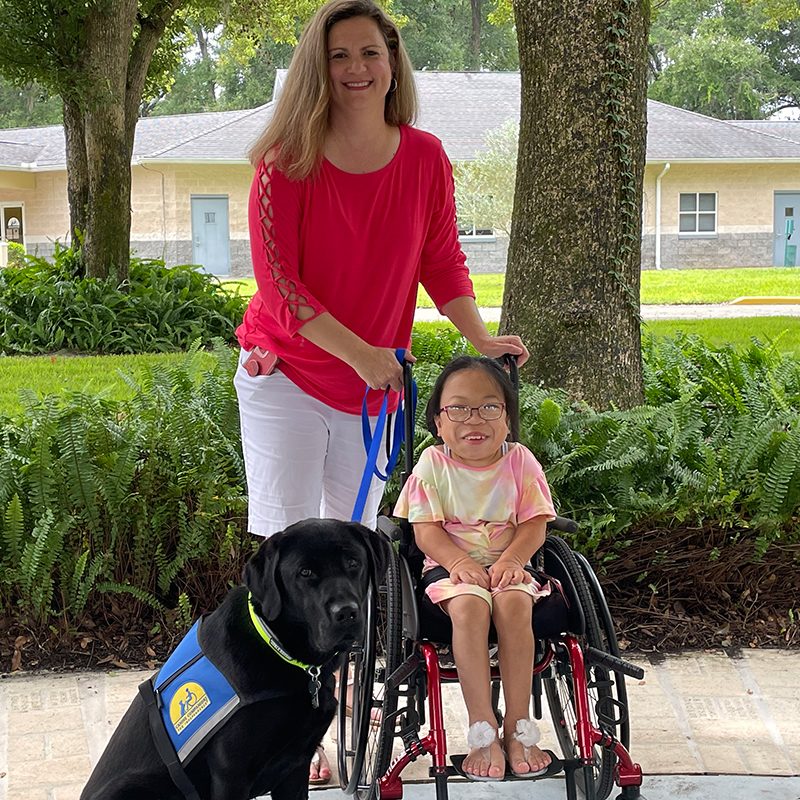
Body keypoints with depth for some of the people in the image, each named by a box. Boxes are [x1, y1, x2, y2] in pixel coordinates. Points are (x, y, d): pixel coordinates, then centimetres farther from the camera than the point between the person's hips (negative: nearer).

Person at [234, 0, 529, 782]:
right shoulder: (288, 161, -15)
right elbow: (277, 280, -18)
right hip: (284, 374, -4)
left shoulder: (424, 157, -4)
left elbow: (442, 262, 4)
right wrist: (360, 353, -22)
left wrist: (480, 338, -9)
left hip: (372, 381, 4)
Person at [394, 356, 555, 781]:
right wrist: (460, 561, -21)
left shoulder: (519, 461, 3)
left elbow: (534, 524, -1)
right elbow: (425, 529, -4)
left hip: (507, 564, 1)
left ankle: (518, 726, -26)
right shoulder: (433, 464, 0)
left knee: (514, 602, -32)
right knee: (469, 605, -33)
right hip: (451, 566, -1)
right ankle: (482, 730, -32)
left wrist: (511, 559, -19)